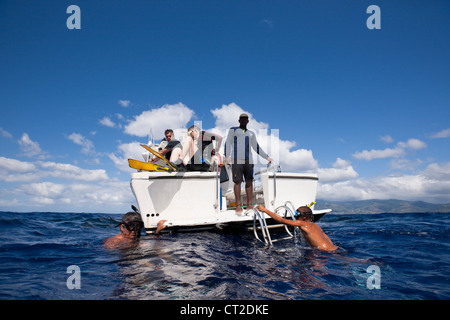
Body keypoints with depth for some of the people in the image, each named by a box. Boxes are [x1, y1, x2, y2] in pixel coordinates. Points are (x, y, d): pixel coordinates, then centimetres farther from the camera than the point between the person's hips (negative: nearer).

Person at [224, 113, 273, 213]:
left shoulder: (251, 133, 24)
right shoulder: (233, 130, 13)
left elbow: (257, 147, 26)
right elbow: (228, 143, 4)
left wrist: (267, 157, 20)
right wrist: (227, 156, -12)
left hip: (248, 160, 4)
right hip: (237, 160, -4)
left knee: (249, 181, -1)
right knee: (238, 181, -9)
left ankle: (249, 204, 3)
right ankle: (238, 205, -7)